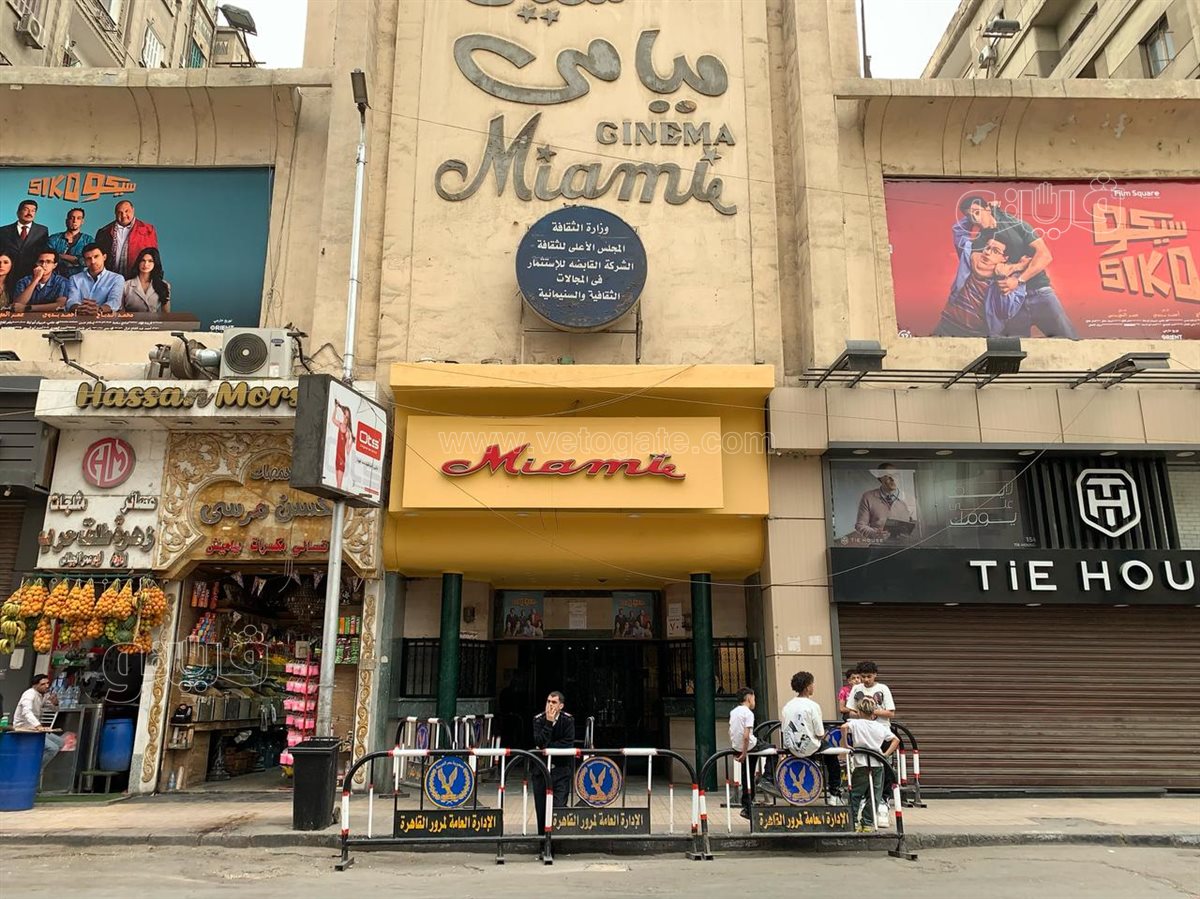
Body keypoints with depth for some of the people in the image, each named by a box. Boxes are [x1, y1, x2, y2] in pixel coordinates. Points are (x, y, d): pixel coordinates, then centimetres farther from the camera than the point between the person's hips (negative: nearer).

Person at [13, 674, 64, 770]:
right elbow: (27, 712, -38)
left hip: (34, 729, 9)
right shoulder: (29, 694, -19)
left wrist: (54, 702, -4)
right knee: (53, 748, -21)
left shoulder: (43, 695, 7)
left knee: (60, 742, 10)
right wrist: (38, 726, -53)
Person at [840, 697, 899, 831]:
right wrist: (886, 754, 9)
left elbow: (844, 727, -22)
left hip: (862, 764, -4)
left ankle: (854, 822, 2)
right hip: (878, 764, 4)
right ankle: (868, 823, 12)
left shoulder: (855, 723, -2)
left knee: (855, 794, 5)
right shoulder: (881, 727, 11)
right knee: (874, 796, 11)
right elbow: (896, 740, 11)